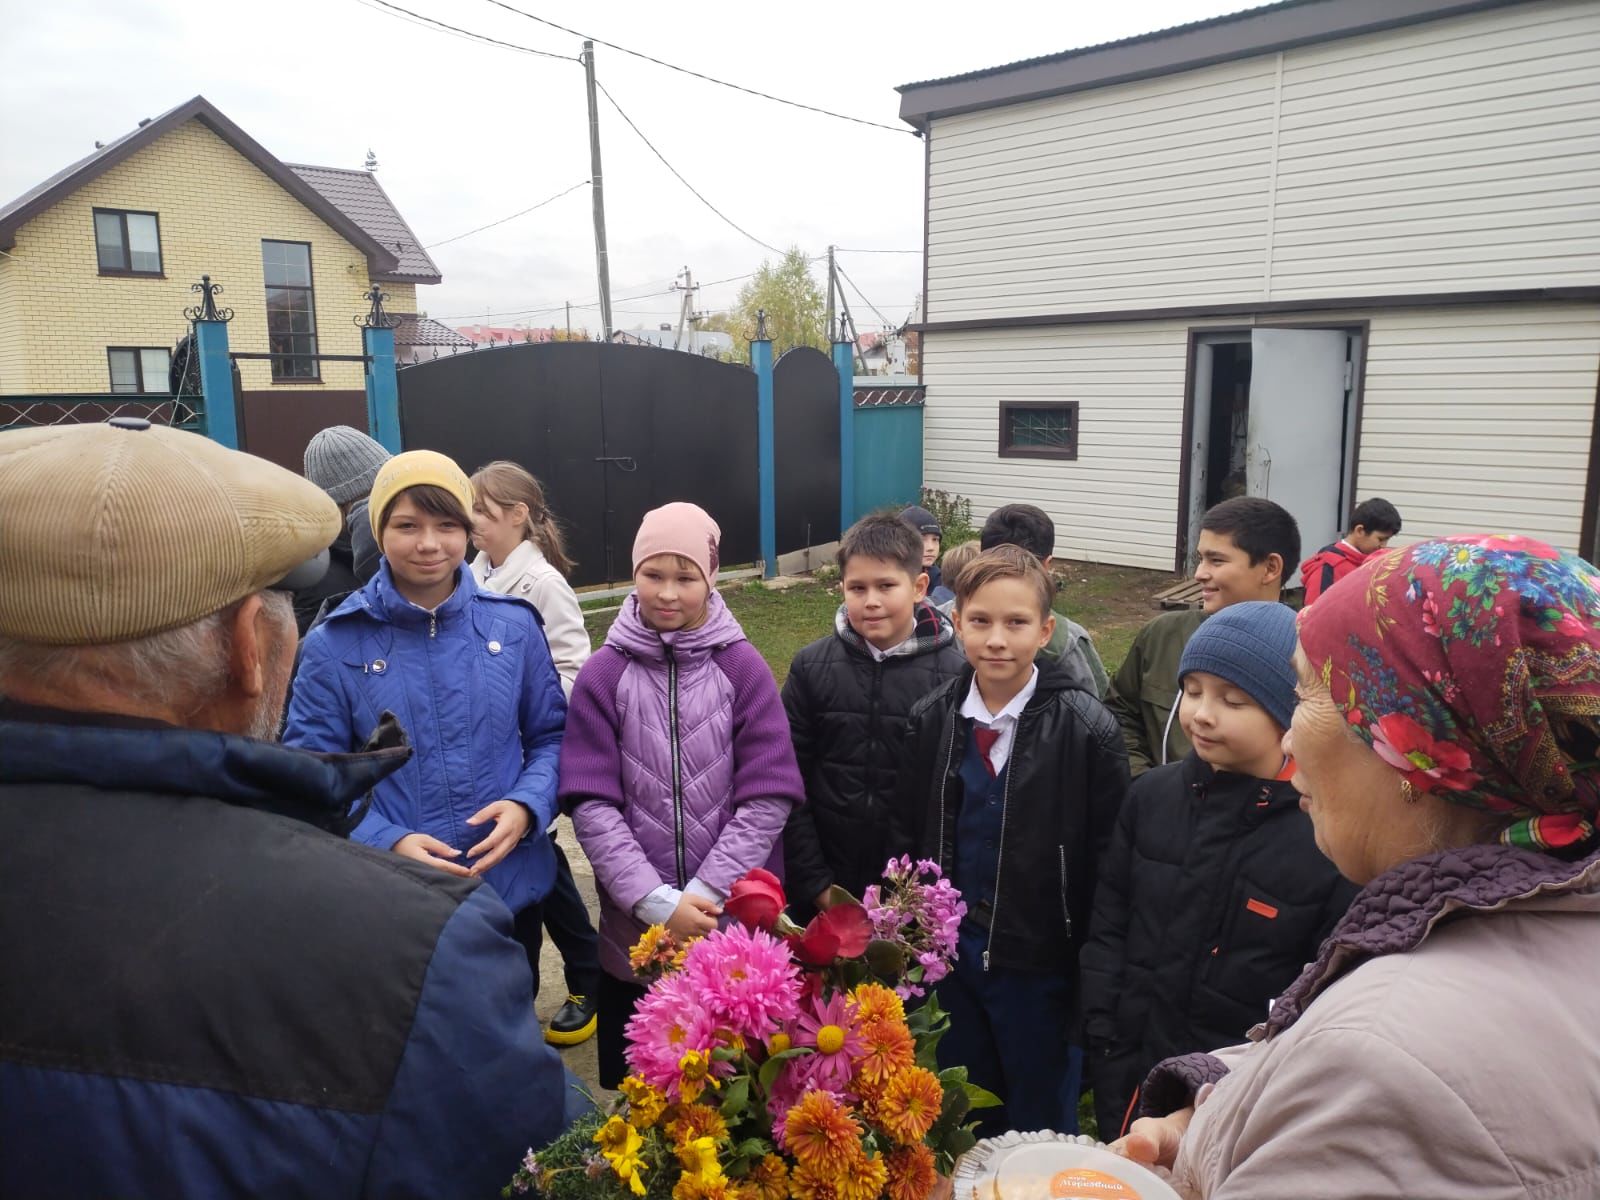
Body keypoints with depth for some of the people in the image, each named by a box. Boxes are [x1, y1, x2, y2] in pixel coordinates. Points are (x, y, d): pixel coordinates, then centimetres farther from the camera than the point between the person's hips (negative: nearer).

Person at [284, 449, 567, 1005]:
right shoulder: (334, 644, -8)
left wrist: (527, 806, -14)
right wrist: (387, 843, -22)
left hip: (511, 890, 2)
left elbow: (551, 734, 4)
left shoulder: (513, 624, -3)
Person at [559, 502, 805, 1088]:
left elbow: (768, 796, -7)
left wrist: (705, 893, -14)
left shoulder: (744, 668, -4)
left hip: (739, 925, 0)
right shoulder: (603, 675, -3)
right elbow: (591, 803, -7)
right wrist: (657, 902, -15)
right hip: (636, 929, 1)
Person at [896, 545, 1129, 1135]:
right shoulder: (930, 719, -2)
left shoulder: (1086, 727, -13)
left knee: (1042, 1128, 17)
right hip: (949, 956, 4)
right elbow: (906, 837, 5)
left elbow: (1108, 859, -11)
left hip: (1040, 963, -3)